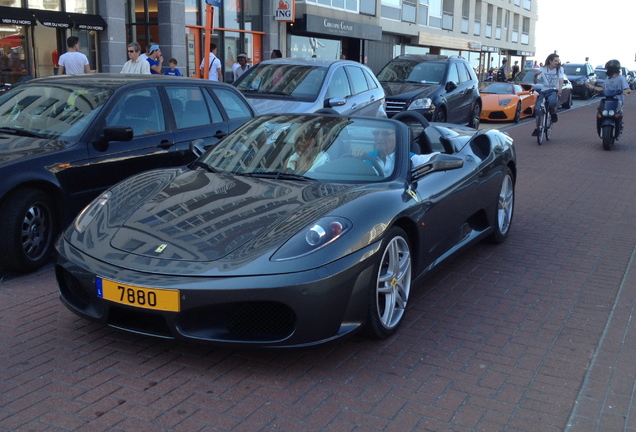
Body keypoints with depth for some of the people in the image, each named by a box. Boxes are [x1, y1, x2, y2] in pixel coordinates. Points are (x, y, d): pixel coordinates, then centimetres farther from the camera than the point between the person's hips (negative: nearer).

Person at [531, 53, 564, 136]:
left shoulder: (559, 69, 2)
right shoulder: (542, 69, 3)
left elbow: (561, 80, -13)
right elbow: (535, 82, 0)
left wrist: (560, 88, -34)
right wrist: (536, 75, -23)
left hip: (554, 90, -2)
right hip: (543, 91, 2)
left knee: (552, 101, -37)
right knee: (538, 108, -16)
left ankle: (553, 113, -4)